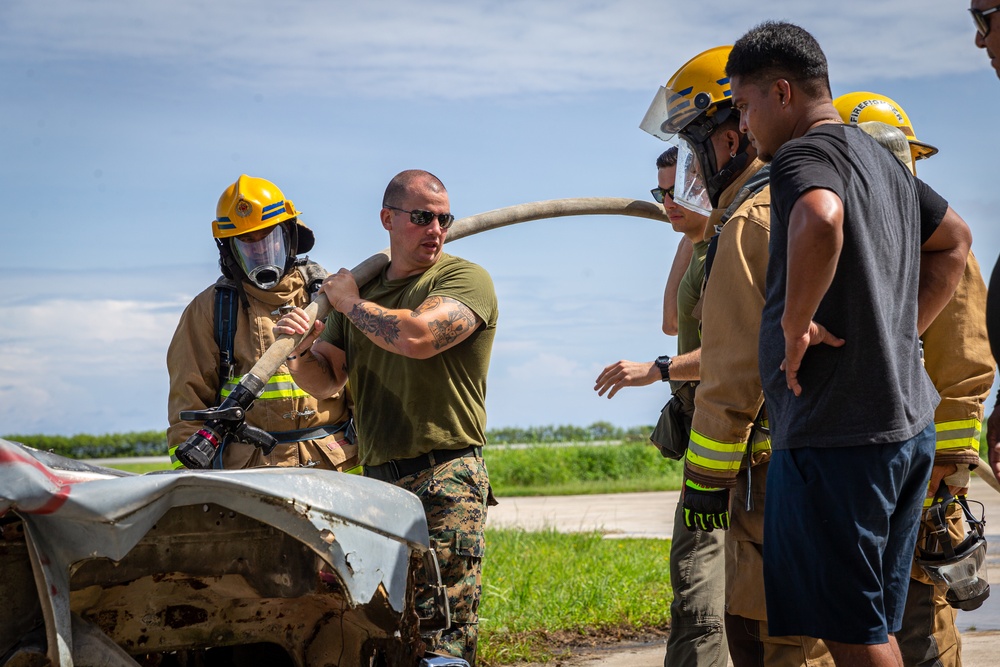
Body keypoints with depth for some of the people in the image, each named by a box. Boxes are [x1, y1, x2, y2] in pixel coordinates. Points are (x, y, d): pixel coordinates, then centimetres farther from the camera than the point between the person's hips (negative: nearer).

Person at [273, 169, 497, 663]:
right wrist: (300, 353, -5)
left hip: (445, 478, -6)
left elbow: (418, 336, -21)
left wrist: (350, 303, -4)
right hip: (377, 482, 6)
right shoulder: (363, 287, 18)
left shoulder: (465, 279, -1)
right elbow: (325, 381, 19)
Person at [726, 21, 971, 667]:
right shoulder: (884, 160, 18)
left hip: (837, 429, -9)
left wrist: (796, 323, -22)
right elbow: (954, 241, 33)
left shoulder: (804, 155, -12)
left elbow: (820, 221, -36)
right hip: (909, 420, 9)